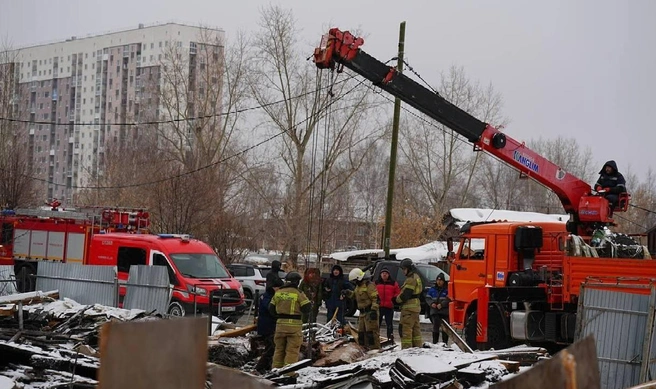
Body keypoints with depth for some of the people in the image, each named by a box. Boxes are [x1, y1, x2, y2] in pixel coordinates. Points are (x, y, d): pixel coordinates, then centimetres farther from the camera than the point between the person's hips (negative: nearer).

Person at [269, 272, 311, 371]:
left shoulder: (278, 293, 6)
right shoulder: (299, 293, -10)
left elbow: (271, 308, 11)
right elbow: (307, 308, -10)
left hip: (280, 324, 5)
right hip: (294, 325, -5)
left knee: (279, 349, 17)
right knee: (292, 351, 1)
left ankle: (276, 369, 21)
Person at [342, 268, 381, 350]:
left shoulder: (369, 285, -14)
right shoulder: (358, 286, 17)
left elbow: (376, 299, -18)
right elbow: (354, 295, 33)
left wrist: (374, 310, -24)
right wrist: (348, 293, 13)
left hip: (370, 312, -10)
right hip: (362, 313, 10)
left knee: (371, 331, -11)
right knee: (361, 331, 13)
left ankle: (375, 348, -11)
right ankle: (363, 347, 20)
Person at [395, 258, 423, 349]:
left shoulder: (411, 279, -17)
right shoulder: (416, 277, 16)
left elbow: (405, 295, -22)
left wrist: (398, 299, -3)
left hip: (409, 307, -11)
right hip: (416, 305, 11)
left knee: (406, 328, -9)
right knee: (416, 328, 15)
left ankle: (406, 347, -11)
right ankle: (417, 346, 21)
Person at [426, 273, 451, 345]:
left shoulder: (447, 289, -1)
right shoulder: (432, 289, 12)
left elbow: (449, 299, -9)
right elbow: (427, 298, 12)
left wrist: (442, 304, -20)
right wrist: (431, 303, -7)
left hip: (444, 311, -3)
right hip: (434, 311, 3)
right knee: (435, 326, -1)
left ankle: (445, 342, 5)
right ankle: (435, 342, 3)